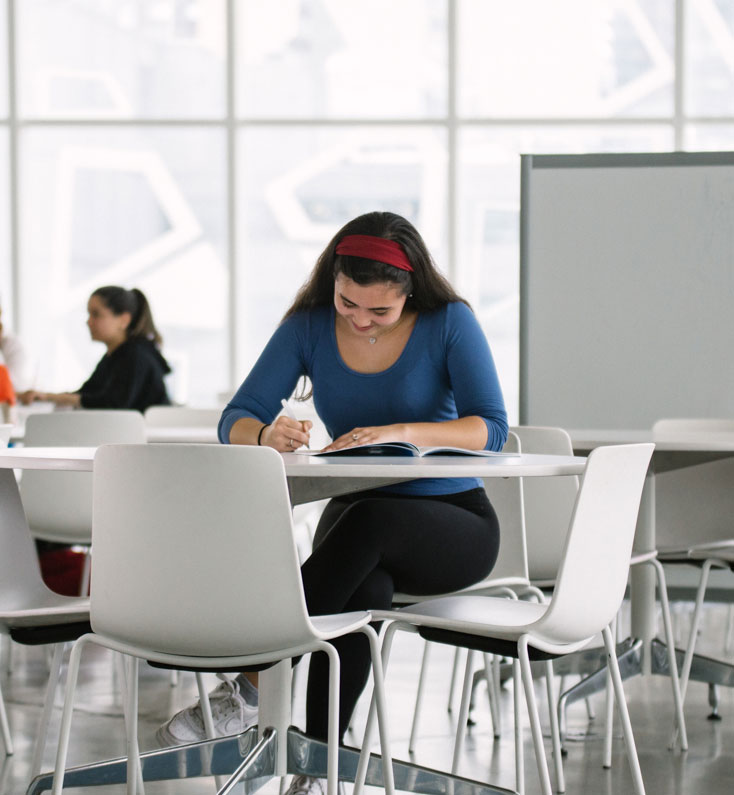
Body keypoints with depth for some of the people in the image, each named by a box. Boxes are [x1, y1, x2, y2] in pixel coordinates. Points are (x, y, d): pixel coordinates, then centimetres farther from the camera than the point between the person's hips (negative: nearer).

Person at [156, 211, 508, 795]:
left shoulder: (449, 323, -9)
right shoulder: (309, 326, -2)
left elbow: (491, 429, -17)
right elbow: (235, 421, -6)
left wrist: (400, 432, -34)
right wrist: (268, 434, -31)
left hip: (453, 522, -2)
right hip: (357, 521, 2)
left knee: (369, 522, -38)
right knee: (365, 589, -36)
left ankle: (251, 687, -34)